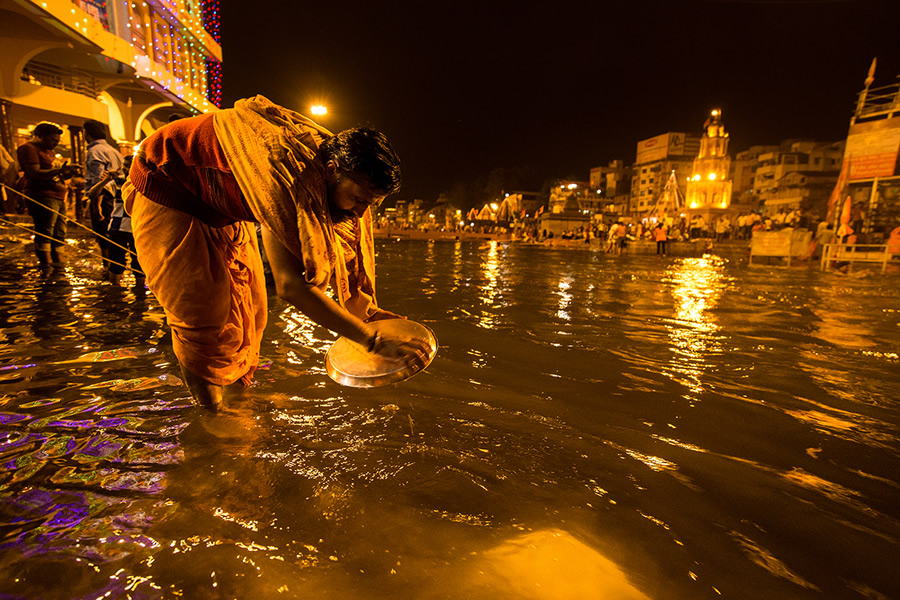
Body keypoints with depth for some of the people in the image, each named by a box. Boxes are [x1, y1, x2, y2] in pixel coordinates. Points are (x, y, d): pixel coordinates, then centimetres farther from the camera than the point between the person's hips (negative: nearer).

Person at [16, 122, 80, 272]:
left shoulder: (50, 151, 26)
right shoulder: (28, 148, -2)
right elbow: (34, 173, -16)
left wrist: (69, 174, 6)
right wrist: (60, 170, -25)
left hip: (58, 198, 9)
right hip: (43, 197, -9)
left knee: (59, 234, 8)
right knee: (45, 233, -15)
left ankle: (58, 263, 13)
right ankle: (46, 267, -18)